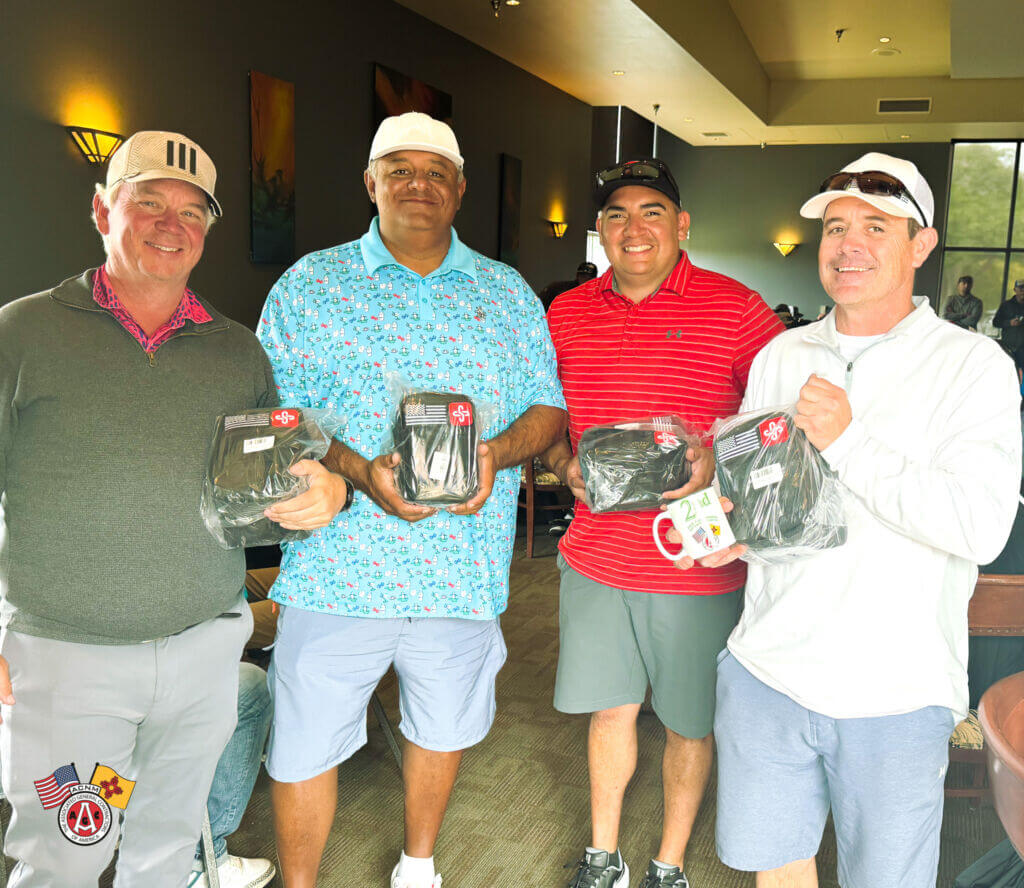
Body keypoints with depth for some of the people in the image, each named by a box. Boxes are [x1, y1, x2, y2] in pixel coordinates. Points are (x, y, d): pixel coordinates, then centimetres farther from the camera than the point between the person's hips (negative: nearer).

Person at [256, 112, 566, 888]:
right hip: (340, 564, -2)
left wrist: (498, 452, -14)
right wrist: (358, 470, -20)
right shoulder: (310, 284, 2)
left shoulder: (508, 293, 8)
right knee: (304, 748, 6)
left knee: (442, 729, 20)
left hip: (463, 568, 3)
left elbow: (548, 408, 8)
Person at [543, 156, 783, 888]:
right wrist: (566, 465, -5)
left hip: (701, 563, -3)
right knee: (610, 708, 16)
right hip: (596, 553, 3)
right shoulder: (566, 314, 5)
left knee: (689, 722, 12)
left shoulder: (736, 308, -7)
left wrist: (721, 462, -21)